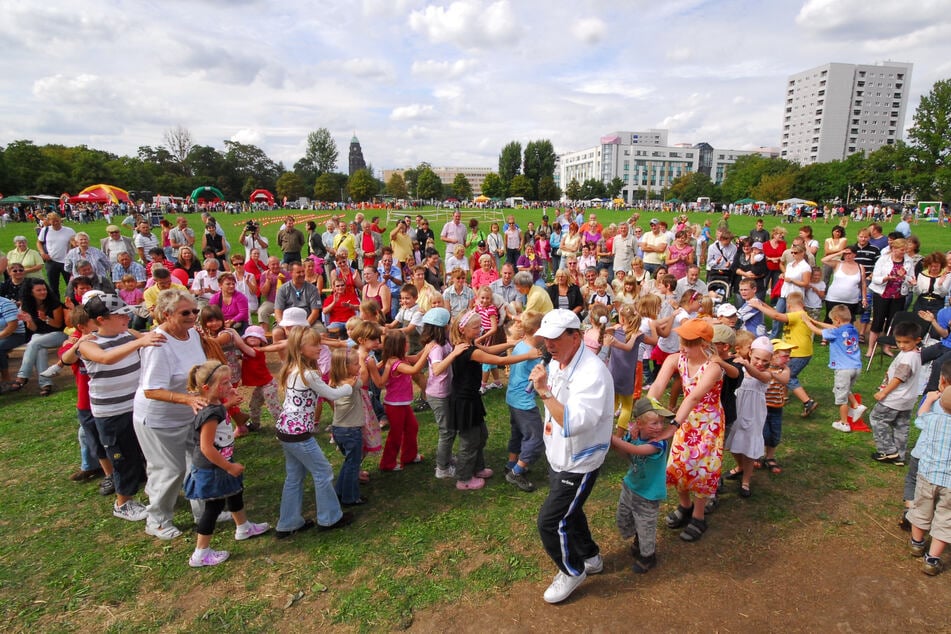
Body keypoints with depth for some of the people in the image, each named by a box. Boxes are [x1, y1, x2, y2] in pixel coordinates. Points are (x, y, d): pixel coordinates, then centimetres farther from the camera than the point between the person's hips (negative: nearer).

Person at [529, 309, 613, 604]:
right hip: (558, 456, 9)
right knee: (568, 512, 25)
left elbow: (572, 423, -38)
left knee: (550, 522, -1)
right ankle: (590, 557, 49)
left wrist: (544, 390, -40)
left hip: (579, 463, -9)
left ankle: (572, 571, 26)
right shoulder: (556, 363, -2)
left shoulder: (592, 373, -30)